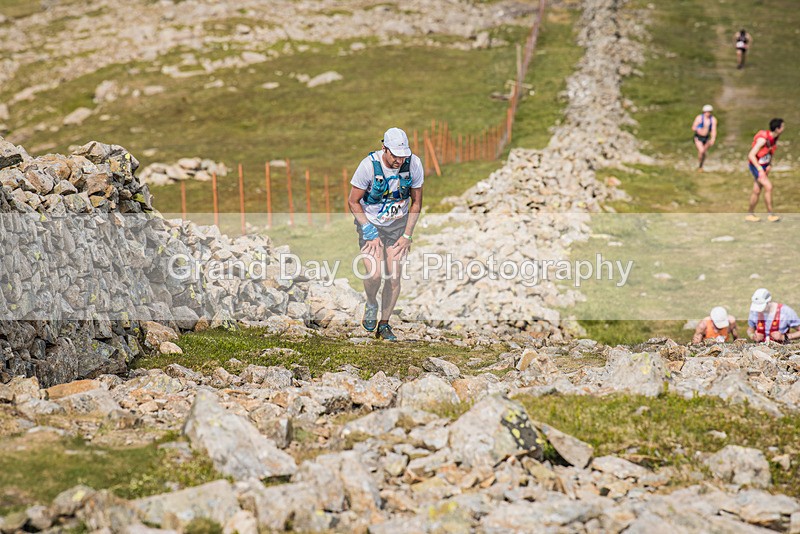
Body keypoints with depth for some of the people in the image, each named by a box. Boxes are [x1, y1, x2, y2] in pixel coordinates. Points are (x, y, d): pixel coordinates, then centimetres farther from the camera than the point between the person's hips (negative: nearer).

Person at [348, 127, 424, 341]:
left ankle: (384, 325, 15)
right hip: (370, 223, -2)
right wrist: (369, 232, -17)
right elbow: (353, 201, -12)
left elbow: (416, 202, -2)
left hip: (398, 223, 2)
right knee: (374, 274, -19)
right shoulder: (369, 165, -24)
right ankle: (371, 304, 15)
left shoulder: (414, 164, -16)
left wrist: (407, 235, -5)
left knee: (394, 276, -3)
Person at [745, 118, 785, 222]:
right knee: (768, 186, -17)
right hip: (756, 166, -8)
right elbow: (751, 155, -27)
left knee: (757, 191, 11)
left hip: (764, 166, 8)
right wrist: (760, 169, -30)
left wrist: (769, 165, 5)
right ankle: (770, 214, -14)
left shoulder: (775, 138, 0)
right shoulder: (763, 139, -27)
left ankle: (750, 214, 22)